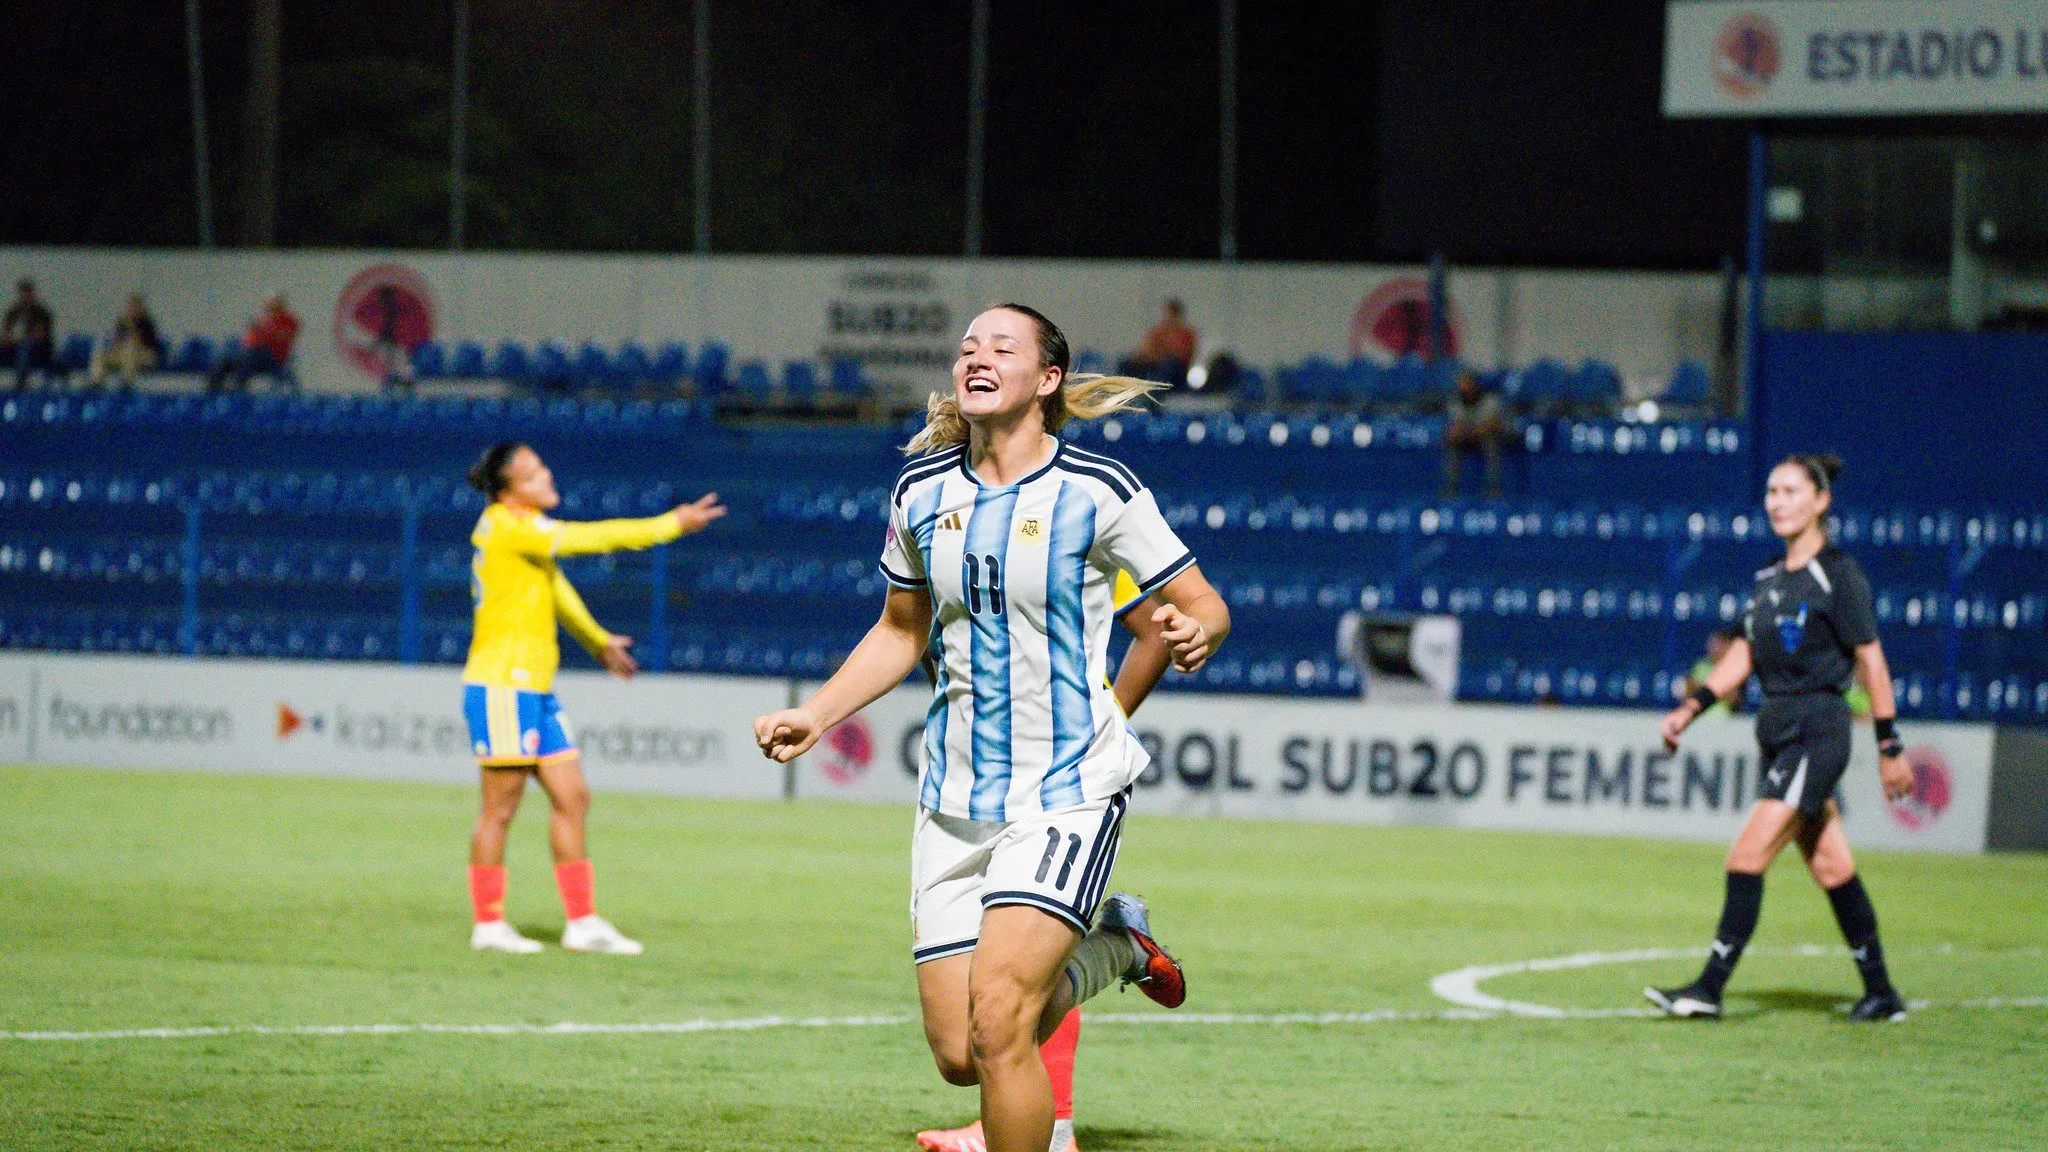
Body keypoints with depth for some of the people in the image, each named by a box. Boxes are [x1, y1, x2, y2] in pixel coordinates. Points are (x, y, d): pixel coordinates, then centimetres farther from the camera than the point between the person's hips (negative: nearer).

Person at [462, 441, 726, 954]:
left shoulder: (529, 529, 15)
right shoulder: (506, 525, -14)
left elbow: (553, 588, 30)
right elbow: (592, 539, -17)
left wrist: (598, 642, 39)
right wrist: (671, 525, -11)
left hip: (535, 688, 10)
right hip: (501, 685, -10)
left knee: (572, 798, 7)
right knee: (500, 807, -4)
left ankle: (582, 922, 10)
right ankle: (488, 924, 2)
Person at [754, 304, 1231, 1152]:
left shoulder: (1096, 492, -9)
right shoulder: (923, 491, 5)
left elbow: (1203, 604, -2)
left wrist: (1193, 633, -25)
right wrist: (812, 717, 9)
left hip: (1068, 789, -5)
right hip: (955, 798, 5)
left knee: (996, 1023, -20)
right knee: (958, 1053, 3)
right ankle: (1110, 946, 31)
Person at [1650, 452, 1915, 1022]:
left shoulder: (1838, 575, -9)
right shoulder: (1769, 579, 13)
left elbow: (1870, 661, -8)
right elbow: (1742, 655, 18)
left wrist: (1890, 747, -9)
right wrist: (1689, 710, 9)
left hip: (1817, 729, -8)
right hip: (1777, 730, 8)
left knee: (1748, 858, -14)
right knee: (1831, 867, 11)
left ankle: (1710, 987, -13)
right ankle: (1881, 993, 17)